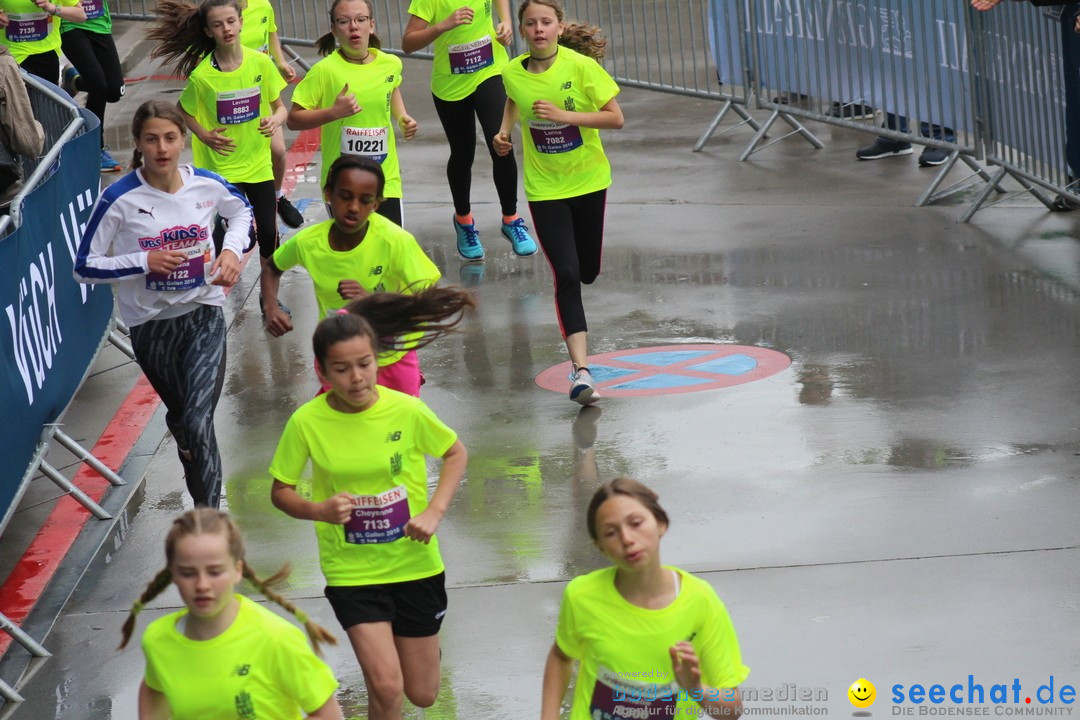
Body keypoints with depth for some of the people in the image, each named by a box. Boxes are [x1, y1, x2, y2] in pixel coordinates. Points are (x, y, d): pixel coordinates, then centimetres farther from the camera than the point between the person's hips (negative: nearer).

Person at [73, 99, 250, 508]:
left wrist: (232, 250, -5)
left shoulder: (207, 186, -9)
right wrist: (144, 262, -22)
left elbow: (242, 212, 15)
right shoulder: (120, 199, -18)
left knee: (198, 421, -17)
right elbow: (85, 266, -12)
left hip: (204, 315, 0)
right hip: (151, 325, 0)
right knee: (180, 416, 20)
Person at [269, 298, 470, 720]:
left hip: (415, 563, 1)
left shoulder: (407, 410, -14)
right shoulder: (307, 423, -14)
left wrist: (434, 512, -11)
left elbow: (456, 453, 4)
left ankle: (422, 639, 49)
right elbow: (280, 492, -1)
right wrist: (318, 509, -22)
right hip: (351, 571, -1)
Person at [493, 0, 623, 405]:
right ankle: (580, 370, -17)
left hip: (588, 180, 0)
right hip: (544, 188, 0)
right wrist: (504, 131, 0)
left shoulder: (581, 66, -15)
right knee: (566, 275, -13)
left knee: (587, 272, 13)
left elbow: (615, 118, -16)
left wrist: (563, 115, -26)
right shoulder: (512, 73, -6)